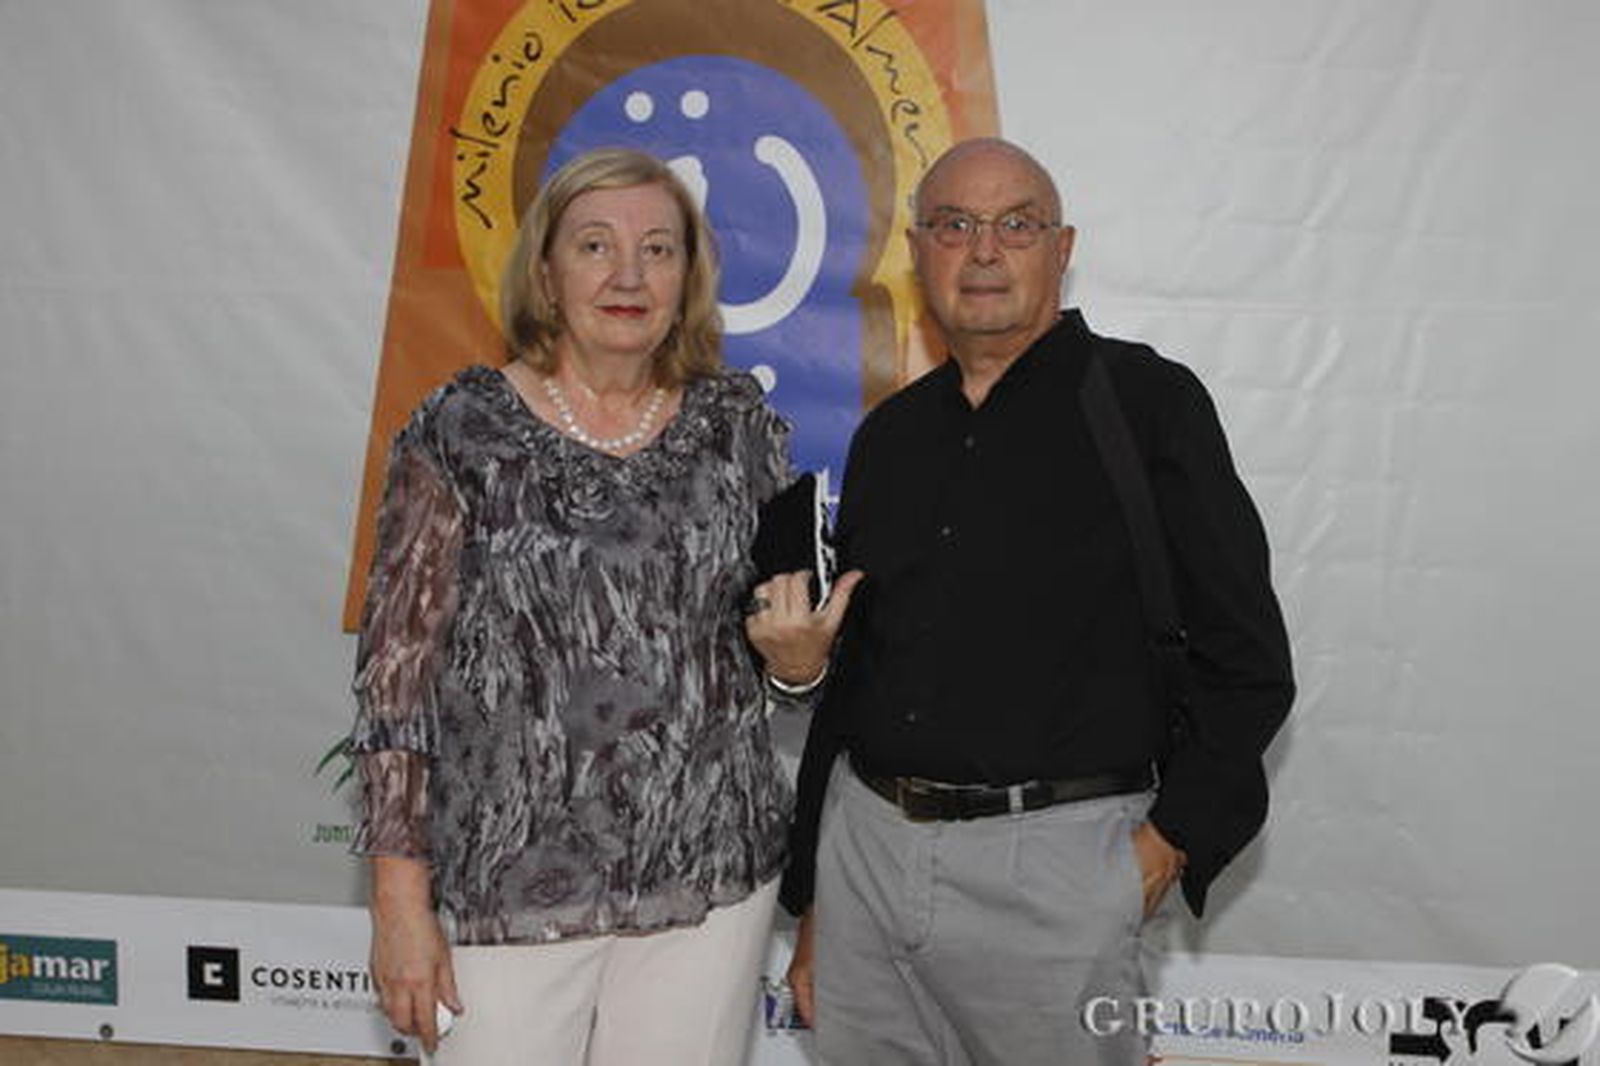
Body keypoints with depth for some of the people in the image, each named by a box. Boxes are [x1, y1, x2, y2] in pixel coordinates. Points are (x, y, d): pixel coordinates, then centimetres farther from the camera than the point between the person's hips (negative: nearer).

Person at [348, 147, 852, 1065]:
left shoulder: (739, 423, 3)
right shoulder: (462, 430, -6)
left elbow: (793, 629, 14)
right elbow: (396, 667, -5)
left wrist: (798, 652, -9)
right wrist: (400, 899, -8)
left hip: (711, 876, 3)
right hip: (508, 886, -2)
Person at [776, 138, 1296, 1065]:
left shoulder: (1147, 402, -3)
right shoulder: (891, 434, 12)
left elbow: (1248, 664, -4)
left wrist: (1168, 846, -10)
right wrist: (812, 897, 16)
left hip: (1054, 864, -4)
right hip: (866, 845, 5)